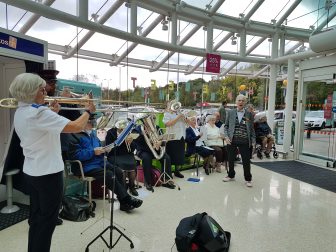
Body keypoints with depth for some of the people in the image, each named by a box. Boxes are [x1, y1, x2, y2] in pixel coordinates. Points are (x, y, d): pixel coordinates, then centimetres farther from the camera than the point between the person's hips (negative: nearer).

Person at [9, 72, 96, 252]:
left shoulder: (20, 112, 7)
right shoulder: (39, 112, -23)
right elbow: (77, 127, -29)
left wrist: (53, 112, 11)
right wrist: (88, 111, -11)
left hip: (31, 172, 9)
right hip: (47, 173, -9)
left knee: (37, 216, 21)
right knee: (47, 220, 7)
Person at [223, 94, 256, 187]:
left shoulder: (249, 114, 2)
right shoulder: (230, 112, 3)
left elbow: (251, 128, 6)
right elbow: (226, 126, 7)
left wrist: (253, 140, -1)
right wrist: (226, 136, -6)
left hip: (244, 141, -1)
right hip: (232, 140, 1)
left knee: (246, 160, 2)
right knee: (231, 159, 13)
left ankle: (248, 179, 21)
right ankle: (231, 175, 34)